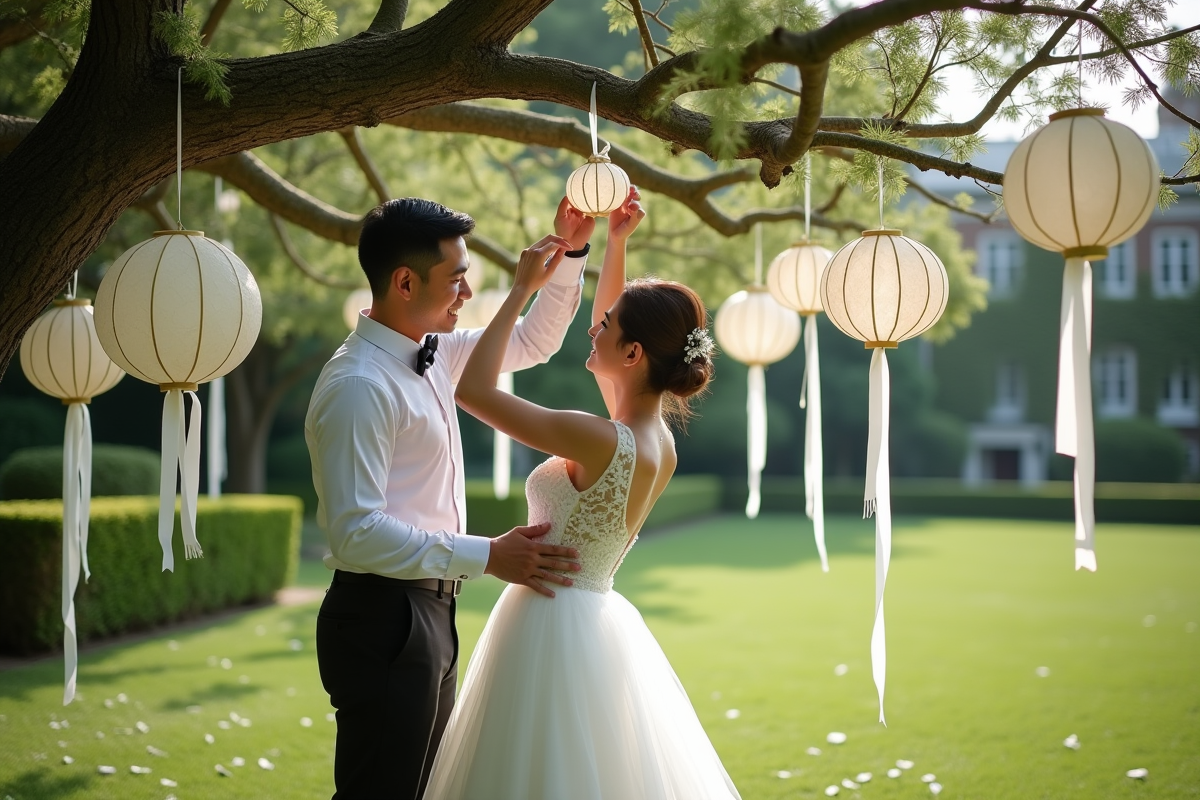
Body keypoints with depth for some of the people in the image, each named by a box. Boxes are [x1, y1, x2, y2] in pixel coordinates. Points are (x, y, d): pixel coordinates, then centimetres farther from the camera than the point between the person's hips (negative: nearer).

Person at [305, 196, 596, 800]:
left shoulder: (434, 354, 7)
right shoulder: (359, 385, -20)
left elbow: (532, 343, 23)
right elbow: (357, 533, -26)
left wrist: (568, 255, 8)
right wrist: (488, 557, -26)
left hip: (429, 611, 10)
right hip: (384, 619, -10)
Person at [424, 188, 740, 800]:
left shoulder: (601, 441, -22)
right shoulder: (658, 442, 2)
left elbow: (472, 389, -20)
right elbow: (610, 346, 20)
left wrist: (522, 289, -13)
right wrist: (615, 243, 18)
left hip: (551, 623, -9)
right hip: (597, 618, 9)